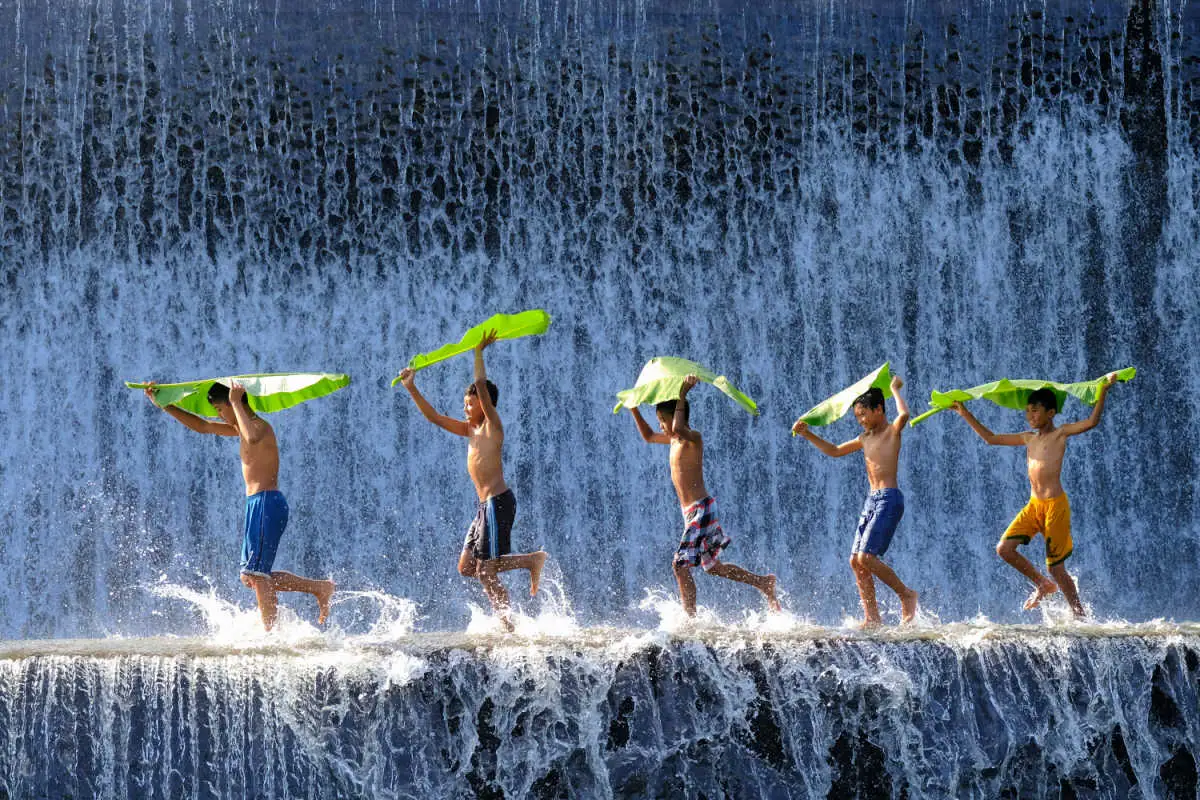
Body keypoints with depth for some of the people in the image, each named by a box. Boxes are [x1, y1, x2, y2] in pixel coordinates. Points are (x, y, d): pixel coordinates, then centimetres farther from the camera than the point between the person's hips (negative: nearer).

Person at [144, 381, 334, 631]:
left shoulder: (260, 426, -12)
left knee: (257, 575, -11)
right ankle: (319, 587, 15)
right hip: (256, 505, 10)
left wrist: (237, 403, -27)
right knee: (252, 577, 11)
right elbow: (201, 426, 26)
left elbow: (252, 438, -38)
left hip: (266, 504, -10)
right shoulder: (242, 427, 18)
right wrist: (163, 404, 23)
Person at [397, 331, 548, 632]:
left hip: (498, 502, -9)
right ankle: (531, 560, 12)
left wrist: (479, 352, -12)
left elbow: (482, 387, -18)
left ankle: (509, 625, -2)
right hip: (486, 504, 9)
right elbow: (435, 417, 20)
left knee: (485, 571, -8)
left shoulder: (492, 425, -6)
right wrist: (412, 389, 14)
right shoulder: (470, 430, 17)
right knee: (467, 567, 8)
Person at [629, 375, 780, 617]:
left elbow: (678, 428, -37)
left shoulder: (694, 438, -13)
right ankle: (764, 583, 24)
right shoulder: (675, 440, 14)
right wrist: (634, 410, 23)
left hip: (701, 509, -10)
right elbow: (648, 436, 32)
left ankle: (690, 618, -9)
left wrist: (682, 396, -31)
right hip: (692, 512, 10)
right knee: (712, 566, 16)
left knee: (680, 564, -12)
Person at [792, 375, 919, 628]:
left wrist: (895, 389, -10)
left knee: (866, 557, -17)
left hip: (889, 500, -9)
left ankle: (906, 595, -2)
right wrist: (807, 434, 18)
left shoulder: (892, 431, -4)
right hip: (871, 501, 9)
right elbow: (835, 451, 28)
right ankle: (872, 618, 4)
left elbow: (904, 415, -27)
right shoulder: (865, 438, 19)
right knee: (856, 560, 2)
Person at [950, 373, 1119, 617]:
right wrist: (965, 414, 22)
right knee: (1004, 548, -3)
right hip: (1033, 505, 7)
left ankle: (1080, 615, 9)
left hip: (1054, 505, -7)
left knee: (1056, 567, -4)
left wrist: (1103, 391, -27)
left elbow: (1092, 422, -18)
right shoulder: (1029, 438, 15)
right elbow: (991, 438, 23)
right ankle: (1043, 584, 16)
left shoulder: (1060, 434, -4)